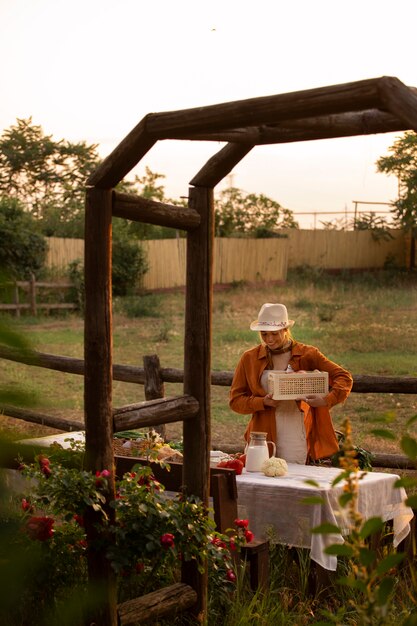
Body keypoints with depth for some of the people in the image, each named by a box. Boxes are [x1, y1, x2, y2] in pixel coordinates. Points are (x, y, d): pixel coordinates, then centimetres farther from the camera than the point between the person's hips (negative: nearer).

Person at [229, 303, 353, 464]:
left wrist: (327, 400, -19)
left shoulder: (307, 354, 2)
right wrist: (263, 402, -11)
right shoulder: (249, 358, 7)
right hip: (265, 438, 1)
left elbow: (344, 378, -2)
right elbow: (235, 399, 6)